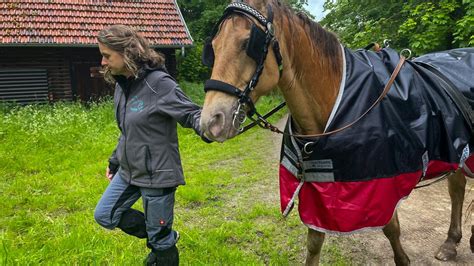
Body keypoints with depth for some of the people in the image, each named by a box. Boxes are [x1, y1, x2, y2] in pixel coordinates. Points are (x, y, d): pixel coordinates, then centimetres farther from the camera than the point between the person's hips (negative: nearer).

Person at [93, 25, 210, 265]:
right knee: (104, 215, 18)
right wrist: (114, 161, 23)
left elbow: (191, 113, -20)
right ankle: (162, 237, 29)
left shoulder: (159, 83, -20)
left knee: (160, 239, 6)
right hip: (129, 171, 8)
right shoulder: (122, 83, 4)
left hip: (156, 173, -8)